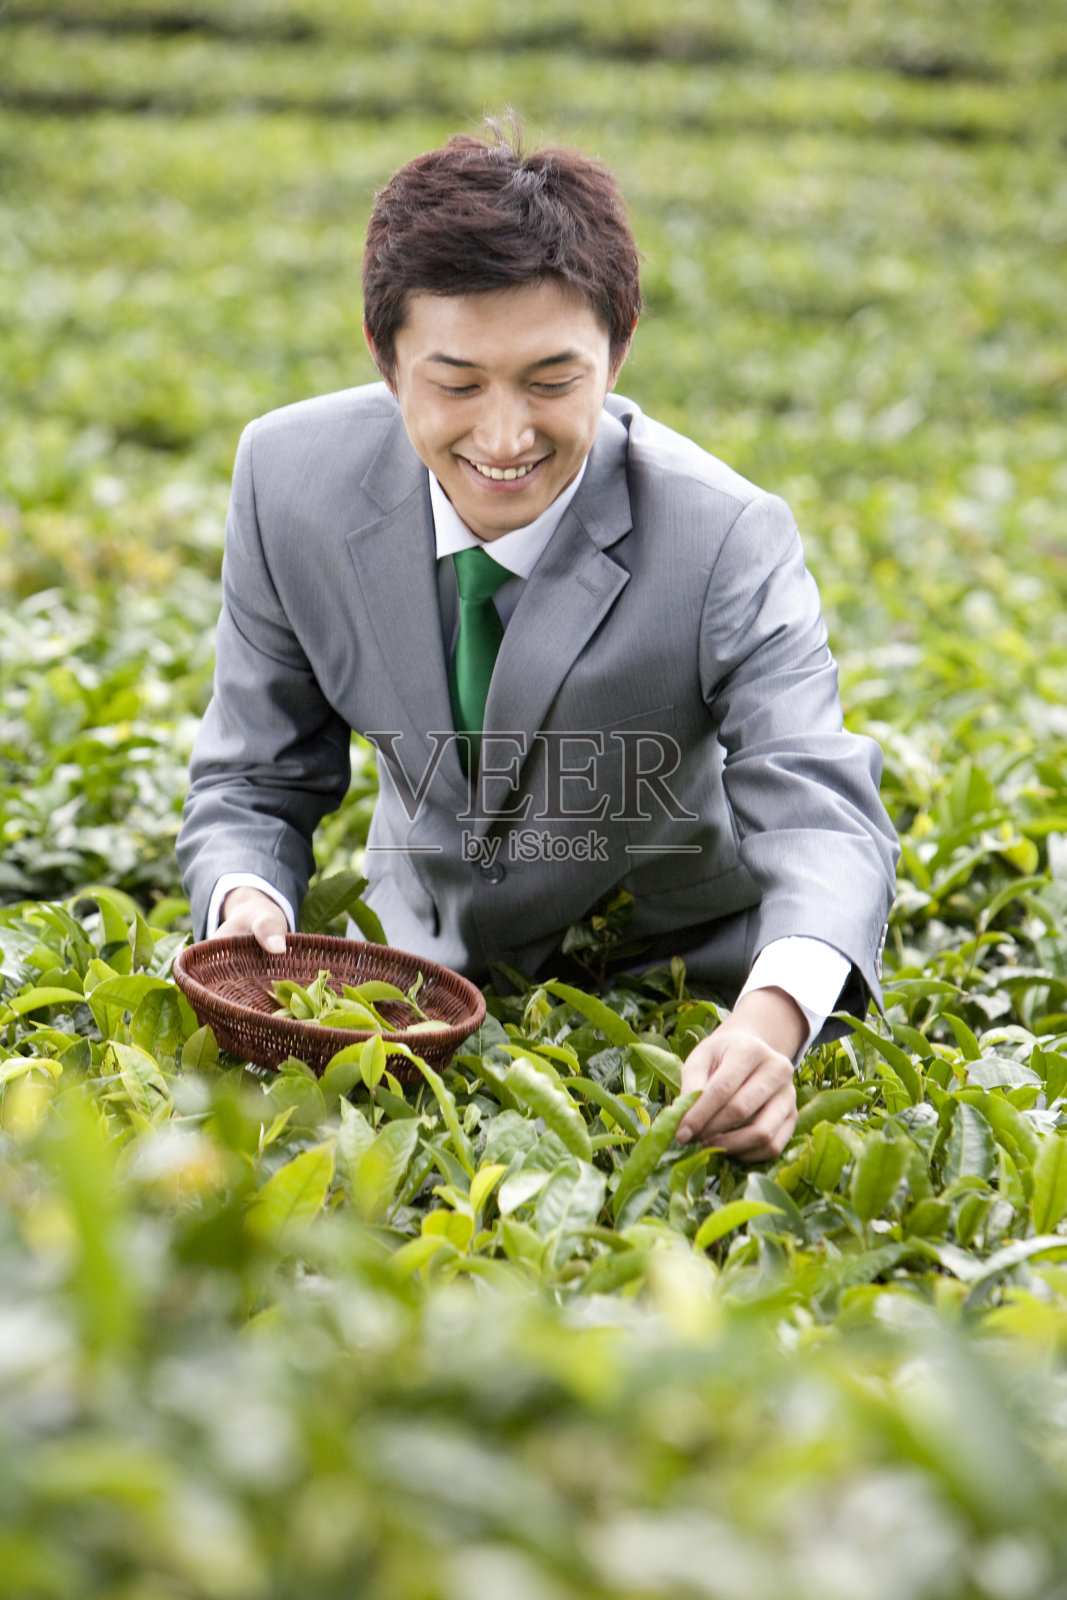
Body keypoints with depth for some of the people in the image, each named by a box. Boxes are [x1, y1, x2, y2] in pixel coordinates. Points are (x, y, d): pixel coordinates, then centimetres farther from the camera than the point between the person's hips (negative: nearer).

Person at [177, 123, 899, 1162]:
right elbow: (257, 781, -11)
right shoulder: (289, 479, -20)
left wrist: (770, 1020, -60)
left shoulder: (726, 543, -30)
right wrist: (247, 902, -35)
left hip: (678, 969, -1)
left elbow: (820, 812, -38)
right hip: (426, 964, 2)